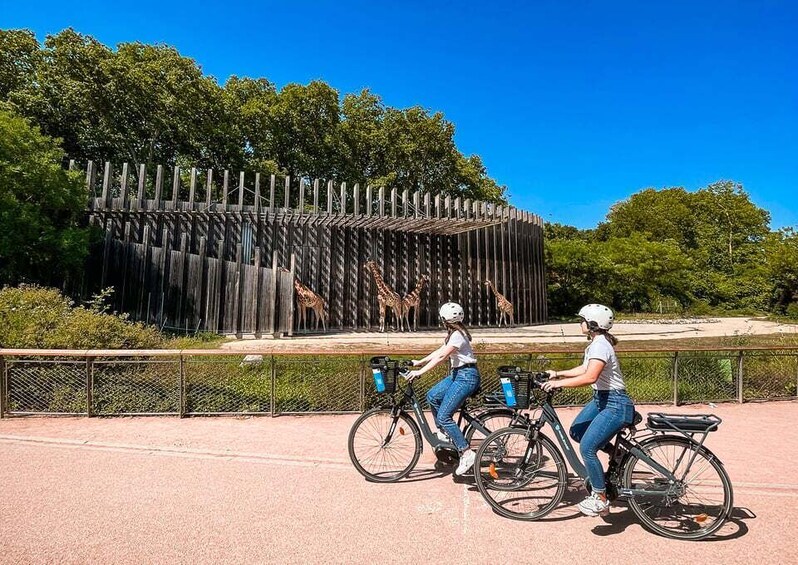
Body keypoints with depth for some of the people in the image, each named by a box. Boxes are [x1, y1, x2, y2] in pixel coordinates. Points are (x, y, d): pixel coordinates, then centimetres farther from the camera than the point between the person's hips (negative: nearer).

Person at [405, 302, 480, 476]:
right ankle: (444, 434, 17)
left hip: (466, 376, -10)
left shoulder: (458, 335, -19)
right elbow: (439, 351, 15)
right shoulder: (453, 334, 13)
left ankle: (467, 453, -6)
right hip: (457, 374, 10)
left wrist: (420, 372, -26)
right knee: (432, 396, 4)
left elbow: (441, 357, -25)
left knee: (443, 416, -12)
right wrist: (419, 362, 11)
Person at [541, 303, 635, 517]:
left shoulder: (600, 345, -23)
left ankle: (600, 500, -1)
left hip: (615, 404, -10)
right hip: (601, 399, 10)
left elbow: (589, 377, -35)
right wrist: (558, 374, 8)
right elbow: (584, 368, 16)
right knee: (576, 431, 14)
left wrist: (558, 383, -31)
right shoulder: (595, 343, 9)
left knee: (587, 447, -14)